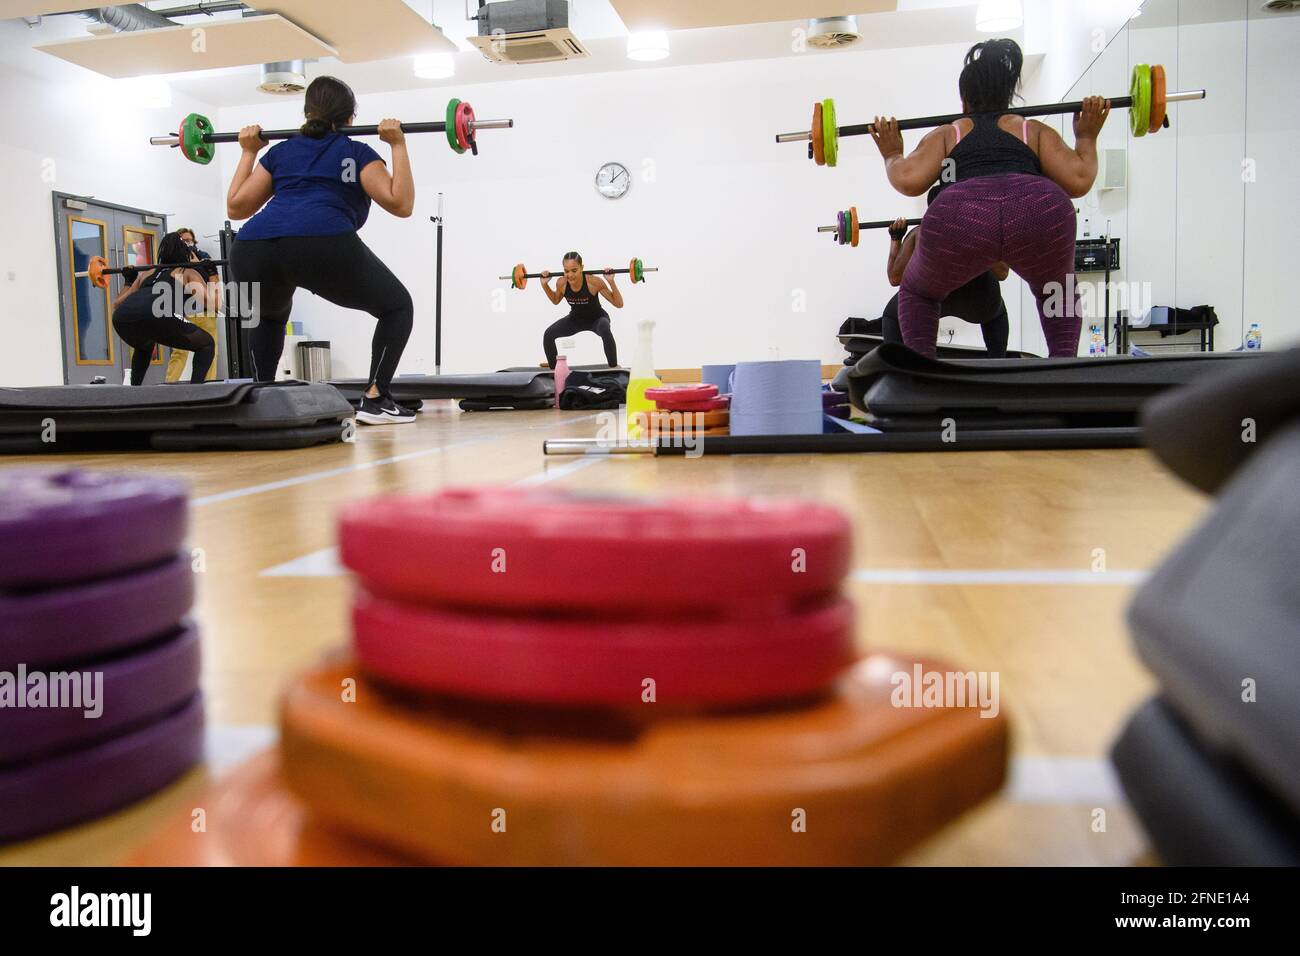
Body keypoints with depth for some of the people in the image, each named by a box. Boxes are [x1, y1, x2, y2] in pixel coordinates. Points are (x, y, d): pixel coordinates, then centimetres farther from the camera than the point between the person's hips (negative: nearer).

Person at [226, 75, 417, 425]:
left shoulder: (280, 152, 31)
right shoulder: (356, 154, 21)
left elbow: (236, 207, 32)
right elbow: (400, 203, 9)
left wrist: (248, 152, 43)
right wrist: (398, 145, 17)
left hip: (251, 252, 5)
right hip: (321, 245, -4)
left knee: (269, 317, 37)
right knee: (397, 306, 17)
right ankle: (375, 400, 4)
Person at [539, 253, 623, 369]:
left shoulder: (594, 282, -32)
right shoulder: (561, 283, -22)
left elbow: (618, 304, -27)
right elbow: (555, 301, 4)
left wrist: (611, 281, -39)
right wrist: (544, 284, -10)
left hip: (597, 318, -4)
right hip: (575, 319, 4)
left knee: (605, 331, -38)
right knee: (548, 334, -13)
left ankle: (614, 367, -20)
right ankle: (552, 368, 9)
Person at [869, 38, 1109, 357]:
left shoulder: (947, 134, 31)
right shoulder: (1035, 130, 32)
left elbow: (908, 181, 12)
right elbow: (1078, 182, 18)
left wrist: (891, 154, 33)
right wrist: (1087, 137, 36)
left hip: (960, 215, -1)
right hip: (1041, 210, 1)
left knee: (917, 292, 30)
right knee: (1057, 292, 34)